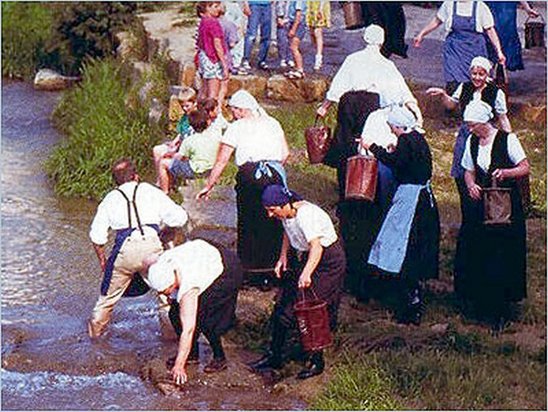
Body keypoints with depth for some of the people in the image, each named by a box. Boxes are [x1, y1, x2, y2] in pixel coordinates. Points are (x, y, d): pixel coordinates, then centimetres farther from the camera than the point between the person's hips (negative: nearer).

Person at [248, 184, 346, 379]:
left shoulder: (306, 215, -31)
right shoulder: (287, 215, -4)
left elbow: (316, 247, -43)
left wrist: (306, 274, -56)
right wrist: (283, 257, 4)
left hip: (328, 261, -9)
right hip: (303, 258, 9)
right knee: (283, 305, 7)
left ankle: (316, 361, 8)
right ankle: (274, 356, 18)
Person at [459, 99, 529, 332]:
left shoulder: (507, 140, -9)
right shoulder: (472, 142, 7)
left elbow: (525, 168, -7)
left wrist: (506, 173, -25)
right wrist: (471, 185, -5)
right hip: (482, 205, 5)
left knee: (502, 258, -5)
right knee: (479, 256, 4)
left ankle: (500, 312, 2)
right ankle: (484, 306, 16)